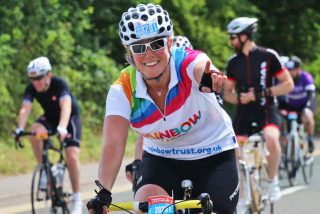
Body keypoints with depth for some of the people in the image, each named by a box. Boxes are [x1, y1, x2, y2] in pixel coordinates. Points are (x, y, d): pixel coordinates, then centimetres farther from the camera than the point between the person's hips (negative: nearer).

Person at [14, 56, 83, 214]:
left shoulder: (59, 84, -31)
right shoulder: (31, 88, -19)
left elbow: (66, 107, -45)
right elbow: (25, 109, -31)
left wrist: (62, 128, -62)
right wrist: (19, 129, -48)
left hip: (70, 118, -4)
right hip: (50, 118, 4)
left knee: (72, 156, -18)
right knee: (35, 130, -30)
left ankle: (76, 199, -7)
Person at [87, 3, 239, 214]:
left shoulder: (187, 62, -25)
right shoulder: (123, 90, -19)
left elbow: (201, 66, -51)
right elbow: (113, 144, -28)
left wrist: (210, 78, -76)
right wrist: (103, 193, -43)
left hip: (213, 155, -1)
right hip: (161, 158, 1)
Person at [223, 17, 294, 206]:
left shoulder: (268, 56, -6)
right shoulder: (233, 62, 7)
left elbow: (288, 84, -5)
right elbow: (227, 93, 16)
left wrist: (261, 93, -15)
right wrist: (239, 98, -8)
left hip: (266, 111, -4)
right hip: (244, 114, 4)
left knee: (271, 138, -35)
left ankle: (273, 180, -13)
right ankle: (241, 198, 14)